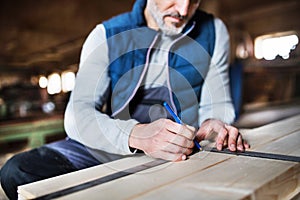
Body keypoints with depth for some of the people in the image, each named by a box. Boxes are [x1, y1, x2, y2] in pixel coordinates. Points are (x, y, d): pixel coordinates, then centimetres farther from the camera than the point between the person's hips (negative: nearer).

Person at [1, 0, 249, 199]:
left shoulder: (214, 32, 0)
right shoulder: (107, 36, -5)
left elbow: (217, 105, 5)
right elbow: (77, 114, -15)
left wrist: (213, 124, -20)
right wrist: (137, 135, -35)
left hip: (182, 152, 2)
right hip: (113, 147, 0)